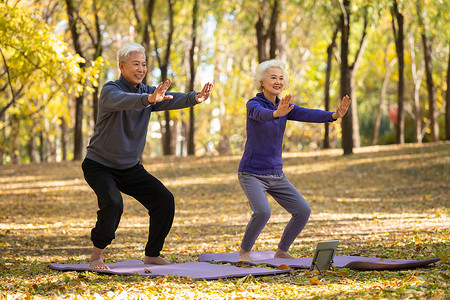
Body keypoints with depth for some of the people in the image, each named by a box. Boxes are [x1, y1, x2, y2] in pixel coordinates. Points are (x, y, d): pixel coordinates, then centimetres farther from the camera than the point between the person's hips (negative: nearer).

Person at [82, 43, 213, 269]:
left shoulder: (148, 92, 1)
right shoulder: (110, 91, -18)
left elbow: (171, 100, -18)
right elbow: (123, 100, -42)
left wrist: (195, 98, -39)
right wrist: (150, 99, -61)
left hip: (130, 167, 6)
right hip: (100, 166, -6)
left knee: (164, 200, -4)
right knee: (113, 203, -29)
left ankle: (152, 255, 9)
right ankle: (97, 255, -10)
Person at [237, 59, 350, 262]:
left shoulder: (285, 107, 6)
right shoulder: (253, 104, -11)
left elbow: (308, 115, -12)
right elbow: (262, 114, -36)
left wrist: (334, 115, -31)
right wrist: (277, 113, -59)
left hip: (276, 174, 6)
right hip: (251, 173, -6)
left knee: (303, 211, -4)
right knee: (262, 211, -29)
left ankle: (281, 252, 13)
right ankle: (244, 252, -5)